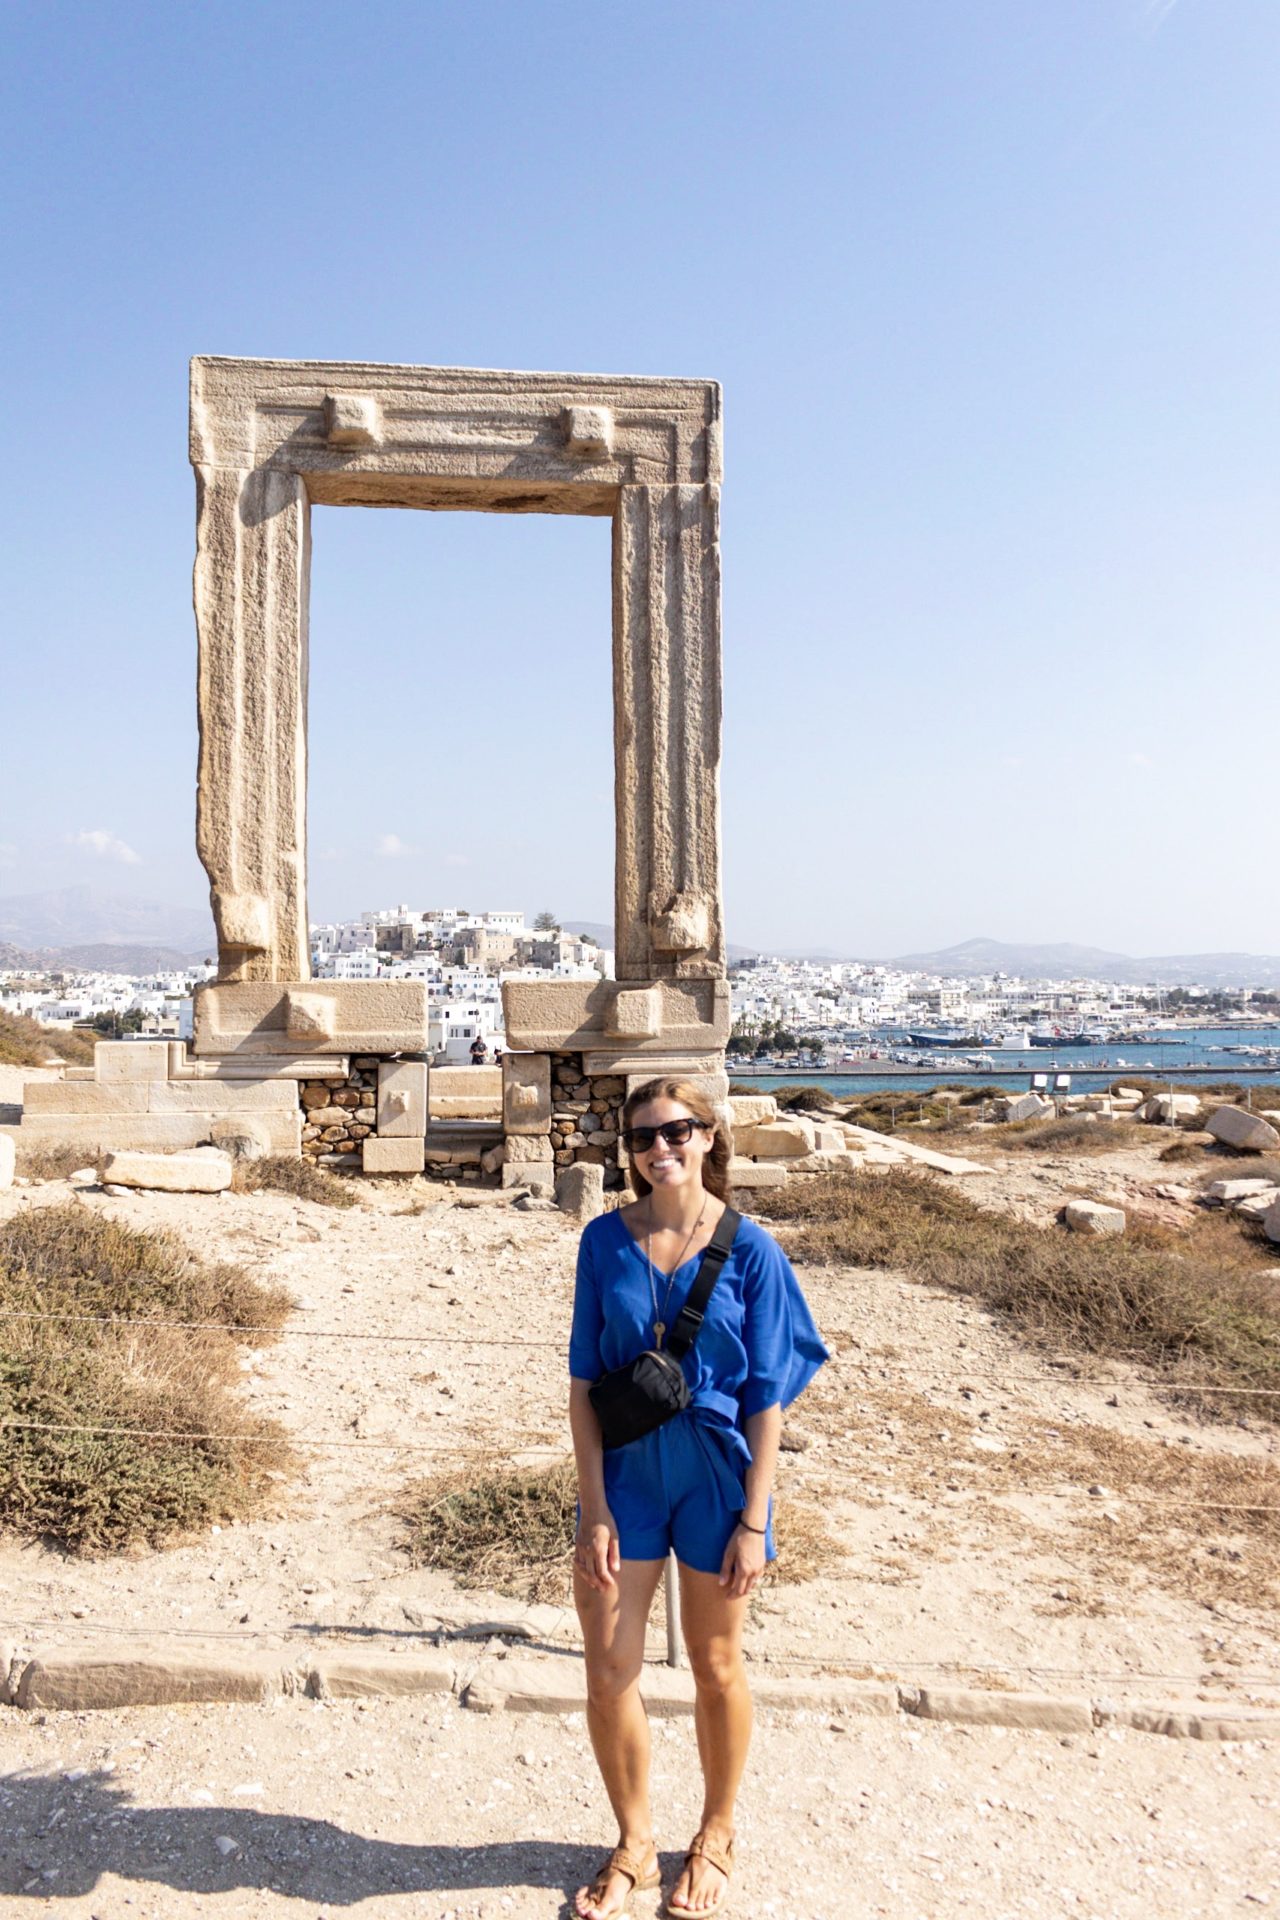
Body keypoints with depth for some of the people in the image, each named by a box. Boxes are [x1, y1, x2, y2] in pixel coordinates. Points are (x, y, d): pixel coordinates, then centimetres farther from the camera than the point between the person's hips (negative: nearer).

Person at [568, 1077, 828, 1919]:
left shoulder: (749, 1250, -12)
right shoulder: (606, 1240, -7)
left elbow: (768, 1398, -8)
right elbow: (584, 1379, -3)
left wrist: (754, 1520, -9)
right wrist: (594, 1505, -7)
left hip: (716, 1472, -2)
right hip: (624, 1469, 2)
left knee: (717, 1669, 16)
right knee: (609, 1672, 8)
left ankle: (715, 1839, 41)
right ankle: (634, 1846, 34)